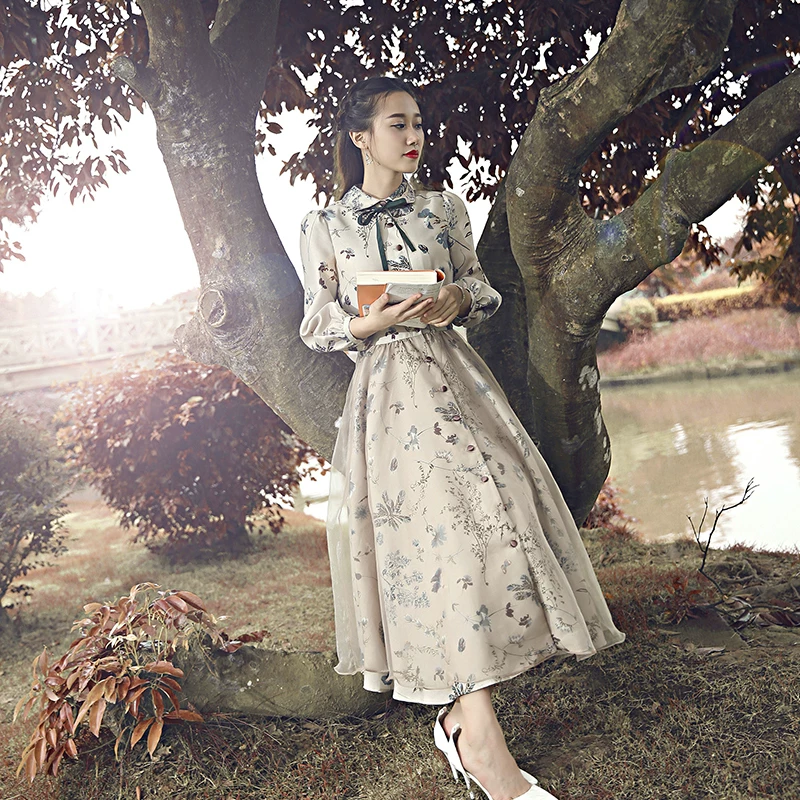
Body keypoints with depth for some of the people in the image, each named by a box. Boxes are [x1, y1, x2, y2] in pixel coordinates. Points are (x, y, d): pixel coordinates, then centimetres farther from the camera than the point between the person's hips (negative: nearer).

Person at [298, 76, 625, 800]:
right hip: (386, 385, -3)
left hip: (453, 373, 4)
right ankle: (478, 734, -13)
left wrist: (458, 302, -7)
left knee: (491, 492, -11)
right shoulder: (324, 226, 7)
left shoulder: (444, 210, 14)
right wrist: (373, 322, -13)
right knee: (449, 516, -17)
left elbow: (484, 292, 16)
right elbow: (317, 328, 7)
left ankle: (460, 714, 1)